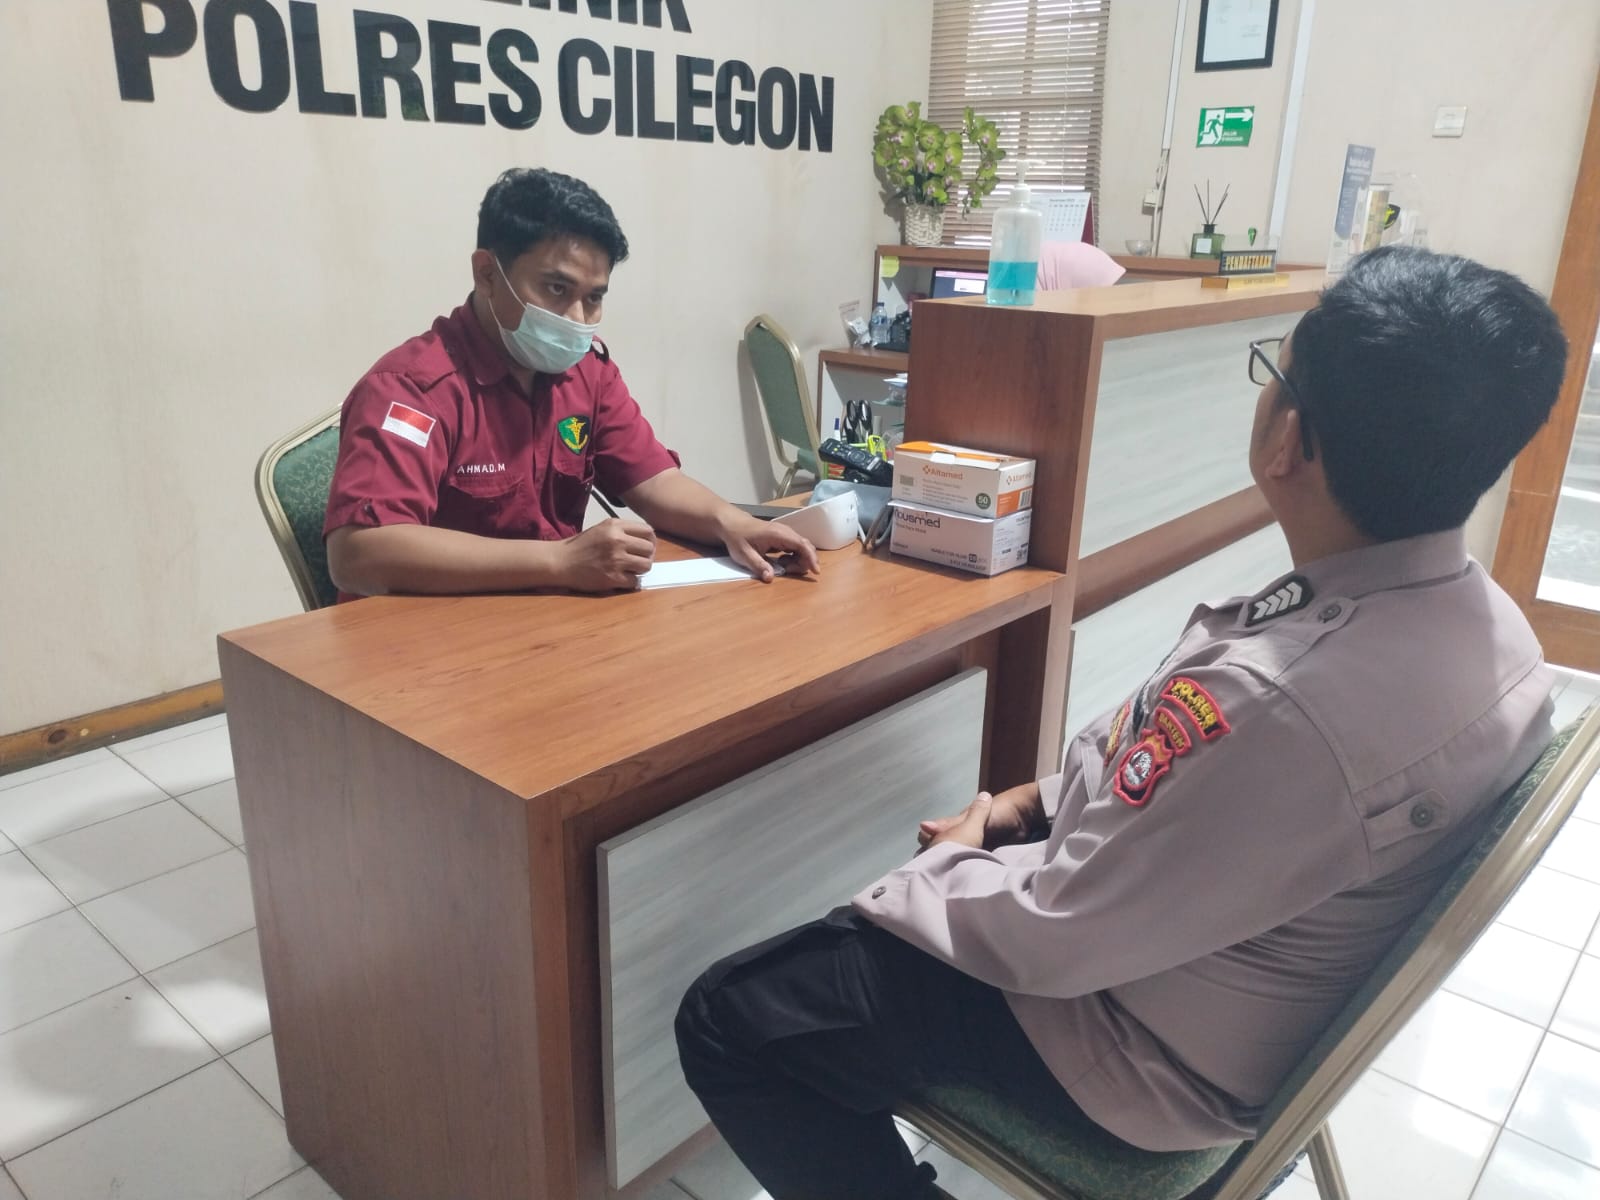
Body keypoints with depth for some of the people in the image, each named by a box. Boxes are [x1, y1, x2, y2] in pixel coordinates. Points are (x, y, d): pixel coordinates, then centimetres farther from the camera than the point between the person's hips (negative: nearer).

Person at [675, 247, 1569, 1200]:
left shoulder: (1276, 704, -39)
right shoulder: (1484, 619, -10)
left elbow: (1053, 940, -25)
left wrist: (958, 859, -7)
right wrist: (1042, 800, 2)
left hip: (1158, 1055, -8)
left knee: (726, 1023, 0)